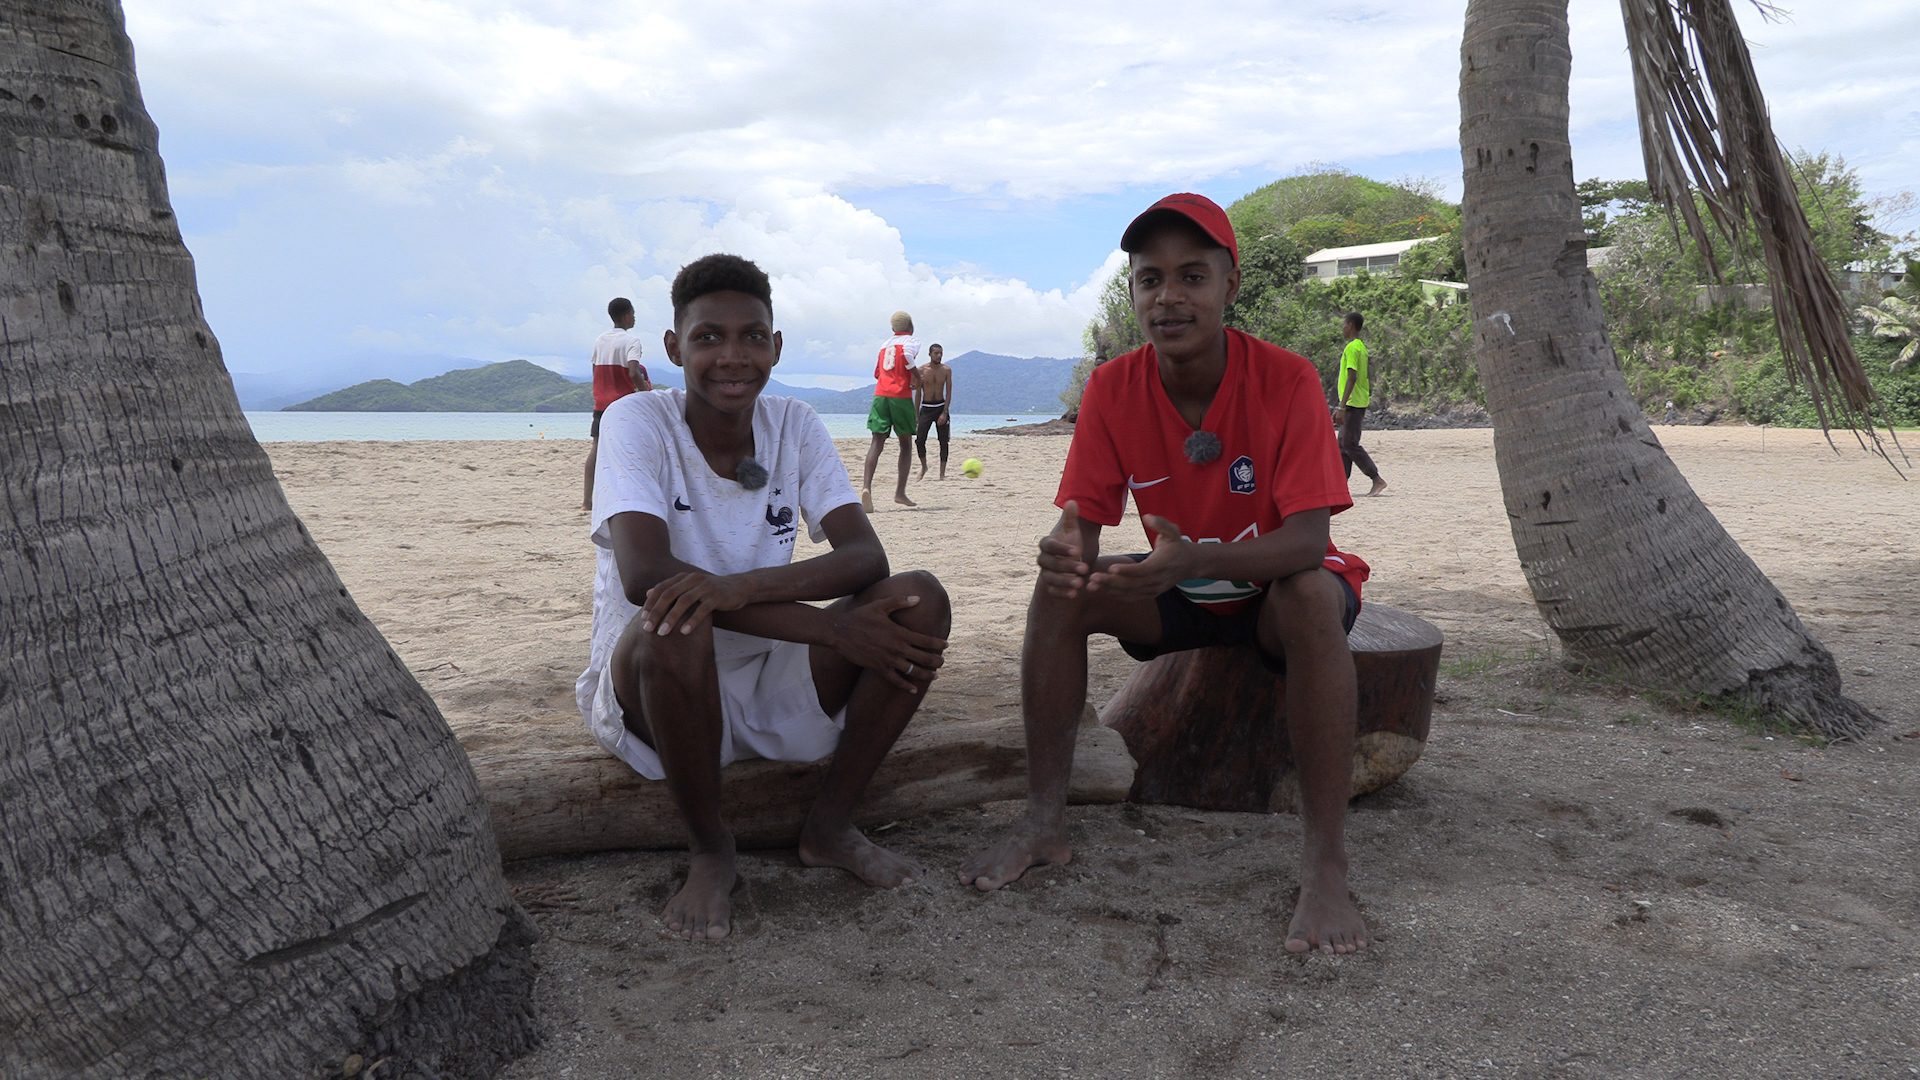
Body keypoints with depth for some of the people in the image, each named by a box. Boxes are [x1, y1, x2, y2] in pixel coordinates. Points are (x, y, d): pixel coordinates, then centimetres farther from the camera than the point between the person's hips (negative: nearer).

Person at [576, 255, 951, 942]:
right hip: (650, 691, -3)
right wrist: (834, 629, -32)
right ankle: (709, 850, -11)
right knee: (671, 627, -37)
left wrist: (739, 585, -35)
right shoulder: (638, 421, -12)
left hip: (773, 689, 4)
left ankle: (830, 825, -2)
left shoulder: (795, 428, -1)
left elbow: (866, 556, -14)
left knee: (921, 600, -16)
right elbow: (644, 575, -28)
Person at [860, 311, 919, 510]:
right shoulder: (911, 342, 5)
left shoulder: (885, 344, 22)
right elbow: (907, 356, -17)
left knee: (877, 443, -3)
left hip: (880, 395, 4)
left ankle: (866, 486, -25)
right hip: (900, 396, -4)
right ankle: (900, 492, 8)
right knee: (906, 443, 10)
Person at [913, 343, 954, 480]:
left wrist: (944, 412, -12)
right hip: (926, 408, -1)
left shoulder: (946, 370, -2)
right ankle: (924, 466, 14)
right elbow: (918, 392, 0)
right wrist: (916, 414, -2)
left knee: (944, 441, -1)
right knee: (919, 440, -10)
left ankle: (942, 473, 5)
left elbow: (949, 393, -2)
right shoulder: (921, 370, -5)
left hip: (941, 407, 1)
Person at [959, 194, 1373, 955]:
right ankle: (1044, 822, -12)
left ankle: (1326, 863, -32)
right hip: (1177, 588, 4)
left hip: (1276, 586, -3)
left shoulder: (1286, 380, -24)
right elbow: (1081, 519, -15)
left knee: (1314, 596, -38)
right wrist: (1064, 547, -42)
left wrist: (1196, 558, -51)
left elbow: (1307, 539, -32)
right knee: (1058, 590, -20)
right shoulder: (1113, 388, -13)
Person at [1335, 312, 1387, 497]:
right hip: (1360, 402, 10)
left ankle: (1377, 480, -9)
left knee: (1350, 444, -9)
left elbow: (1352, 378, -22)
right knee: (1343, 444, 10)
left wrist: (1342, 406, -23)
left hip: (1353, 403, -10)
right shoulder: (1361, 347, 16)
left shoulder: (1352, 348, -14)